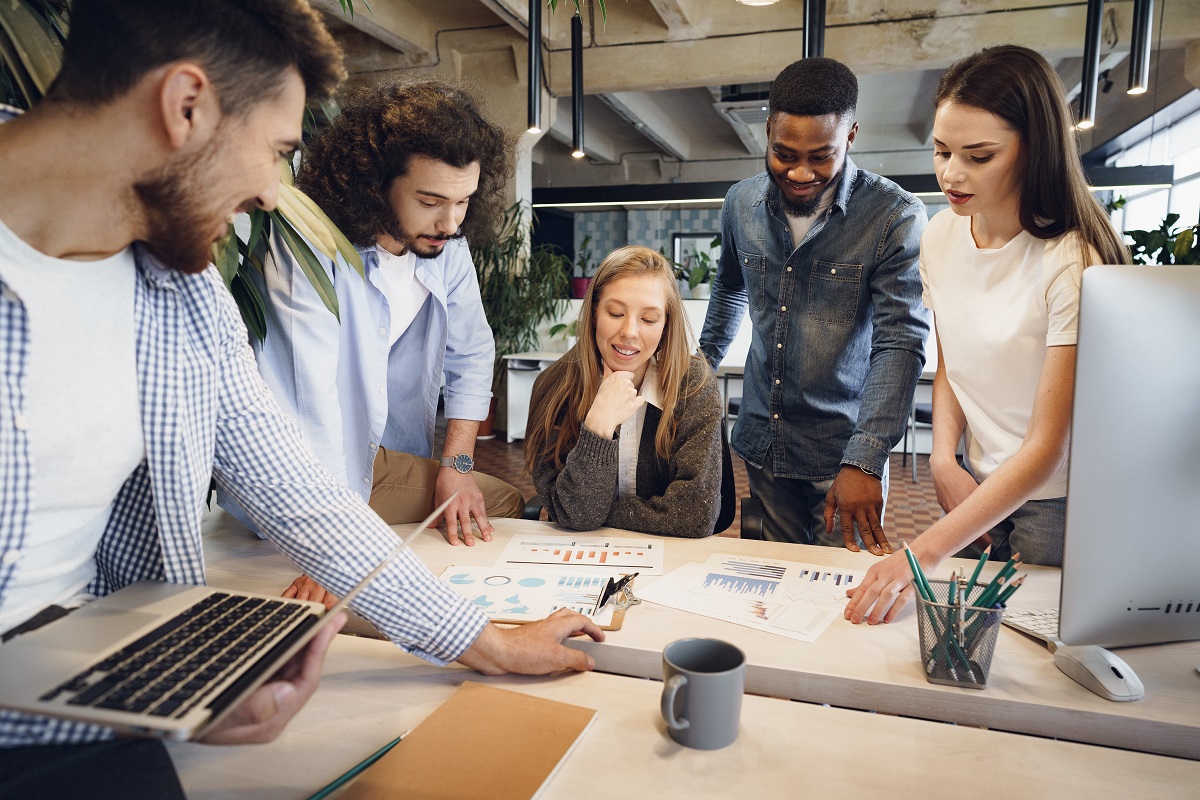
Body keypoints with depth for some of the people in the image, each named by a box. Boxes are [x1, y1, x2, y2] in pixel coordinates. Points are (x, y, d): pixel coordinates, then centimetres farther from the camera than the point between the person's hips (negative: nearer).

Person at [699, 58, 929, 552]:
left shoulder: (895, 218, -14)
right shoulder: (741, 203, 0)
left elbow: (901, 343, -19)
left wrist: (864, 460, -27)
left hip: (843, 450, -4)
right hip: (762, 443, 4)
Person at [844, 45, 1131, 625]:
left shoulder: (1073, 262, -23)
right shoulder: (940, 237, -4)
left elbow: (1045, 449, -24)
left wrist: (923, 554, -30)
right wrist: (943, 460, -8)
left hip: (1056, 497, -5)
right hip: (976, 481, 5)